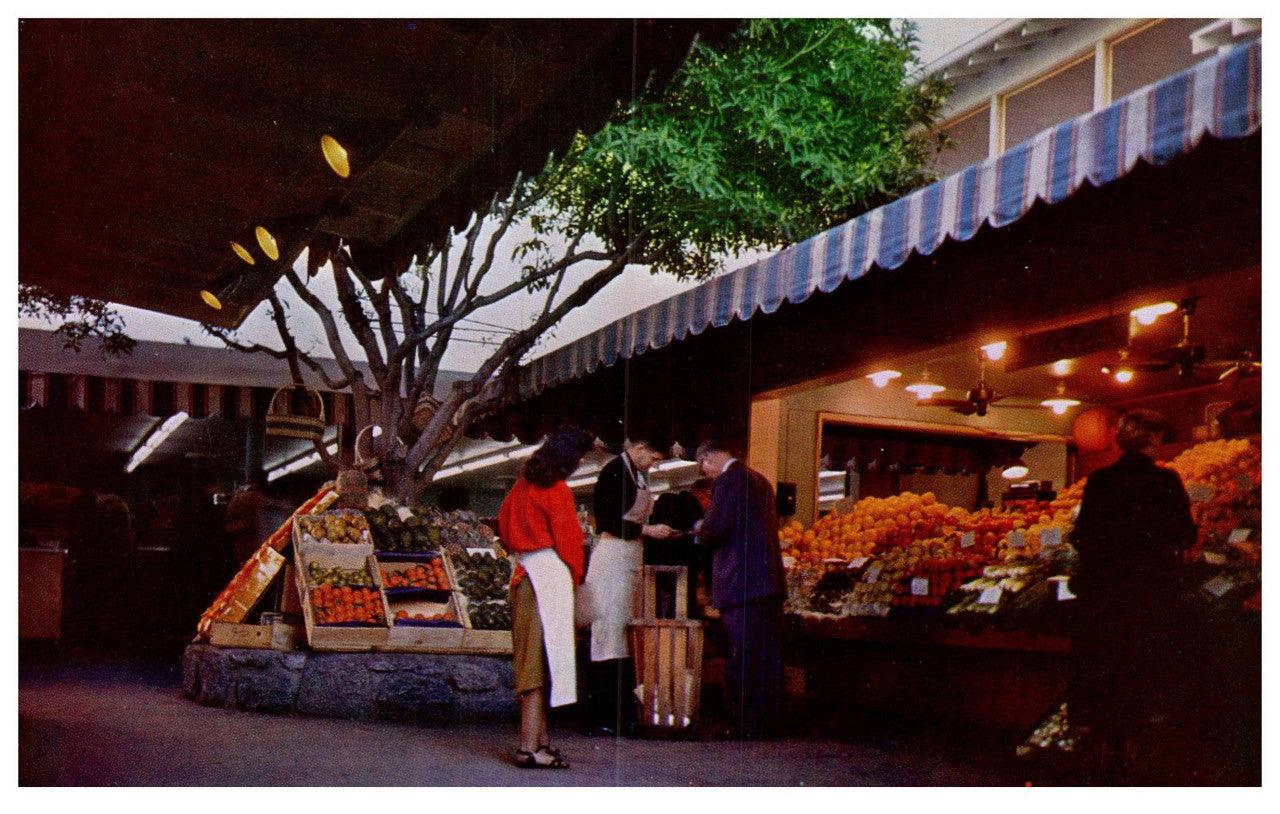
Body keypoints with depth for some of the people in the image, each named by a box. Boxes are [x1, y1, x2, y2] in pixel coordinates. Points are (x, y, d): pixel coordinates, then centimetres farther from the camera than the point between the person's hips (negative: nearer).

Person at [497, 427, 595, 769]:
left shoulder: (523, 484, 11)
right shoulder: (558, 491, -12)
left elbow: (503, 523, 19)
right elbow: (568, 539, -10)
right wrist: (576, 577, 5)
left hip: (524, 574, 9)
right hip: (550, 577, -9)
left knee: (530, 660, 14)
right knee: (542, 659, -7)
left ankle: (540, 738, 23)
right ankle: (529, 748, -8)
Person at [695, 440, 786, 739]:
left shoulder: (728, 481, -10)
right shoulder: (760, 481, 18)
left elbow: (716, 527, -18)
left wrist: (701, 532, 4)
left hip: (742, 582, -9)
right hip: (770, 579, 9)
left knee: (742, 658, -5)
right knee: (768, 655, 11)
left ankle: (745, 727, -2)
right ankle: (767, 722, 17)